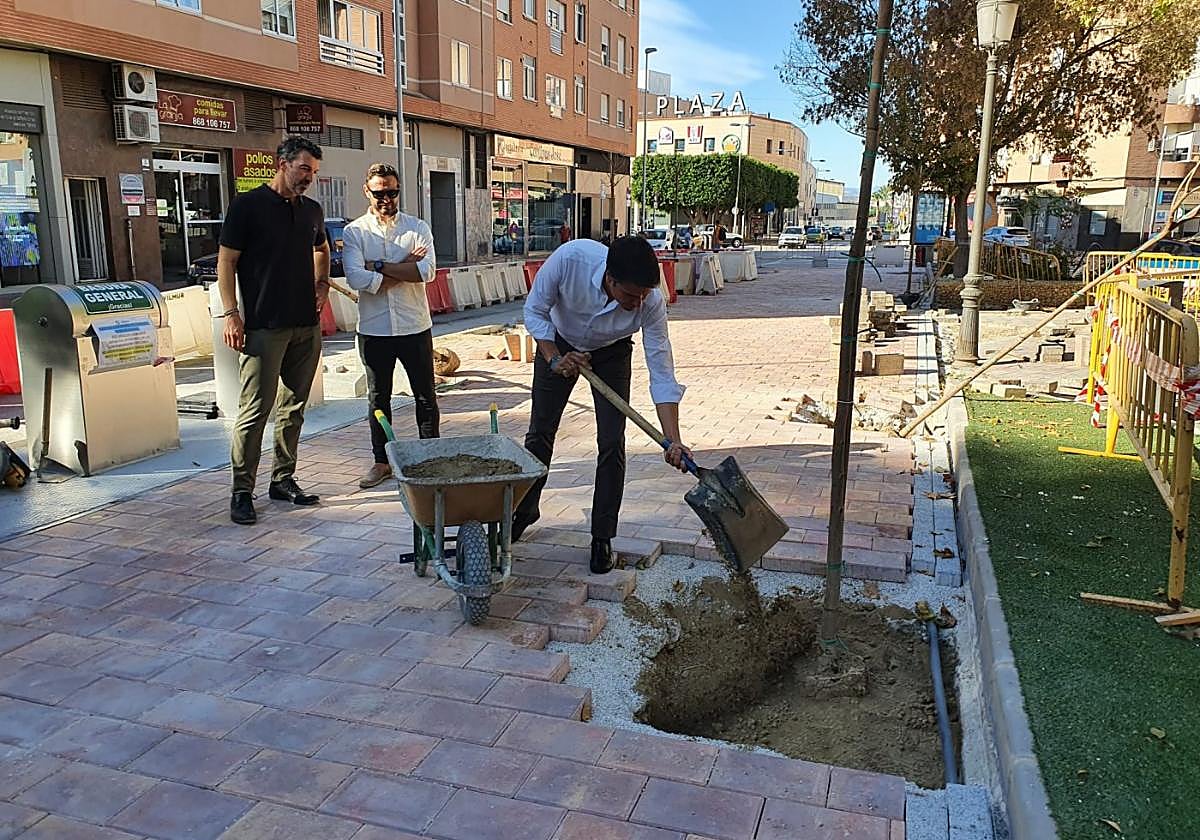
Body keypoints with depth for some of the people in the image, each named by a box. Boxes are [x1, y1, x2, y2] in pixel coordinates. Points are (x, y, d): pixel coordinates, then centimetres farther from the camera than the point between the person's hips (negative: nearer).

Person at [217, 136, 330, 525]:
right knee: (256, 409, -7)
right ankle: (242, 491, 0)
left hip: (307, 325, 6)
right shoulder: (247, 205, -3)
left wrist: (322, 283, 15)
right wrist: (231, 313, -12)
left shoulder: (312, 210, 15)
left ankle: (283, 479, 20)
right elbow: (226, 262, -4)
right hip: (264, 327, -6)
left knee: (293, 406, 10)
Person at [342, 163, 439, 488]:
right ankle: (382, 461, 24)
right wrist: (404, 268, -13)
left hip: (415, 326, 0)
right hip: (374, 330, 0)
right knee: (378, 398, 11)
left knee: (425, 395, 7)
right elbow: (357, 279, -15)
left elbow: (427, 271, -15)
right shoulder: (353, 232, 0)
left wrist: (380, 267, -14)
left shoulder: (418, 228, 2)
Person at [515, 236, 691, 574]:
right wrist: (555, 359, -33)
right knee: (540, 432, 8)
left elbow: (662, 376, -31)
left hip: (611, 353, 0)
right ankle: (525, 511, 31)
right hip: (558, 344, 1)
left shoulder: (652, 302, -36)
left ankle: (602, 538, 5)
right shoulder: (570, 258, -39)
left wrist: (673, 442, -38)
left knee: (611, 442, -9)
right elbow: (535, 311, -21)